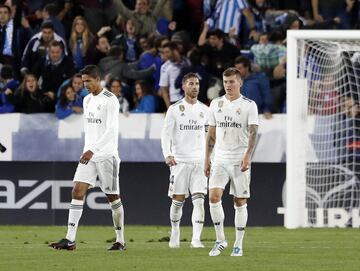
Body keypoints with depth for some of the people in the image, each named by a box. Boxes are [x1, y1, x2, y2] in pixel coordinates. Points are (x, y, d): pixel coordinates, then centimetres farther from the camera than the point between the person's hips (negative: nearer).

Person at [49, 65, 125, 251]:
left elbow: (111, 131, -19)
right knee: (77, 191, -7)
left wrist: (92, 150, -26)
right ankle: (70, 240, -12)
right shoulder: (87, 100, 13)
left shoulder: (110, 100, -11)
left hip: (106, 155, -7)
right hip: (89, 154, 7)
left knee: (113, 197, 1)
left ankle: (120, 241, 11)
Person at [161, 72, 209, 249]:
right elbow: (166, 133, -2)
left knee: (199, 200, -10)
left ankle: (196, 238, -14)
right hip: (180, 160, -2)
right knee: (178, 200, 3)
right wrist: (167, 155, -16)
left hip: (199, 161, 2)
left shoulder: (204, 110, 9)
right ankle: (175, 233, 25)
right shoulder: (175, 109, 0)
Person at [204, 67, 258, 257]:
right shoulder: (216, 104, 10)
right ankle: (220, 240, -3)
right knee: (214, 196, -14)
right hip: (220, 160, 3)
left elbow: (253, 132, -10)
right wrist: (207, 159, 12)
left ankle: (238, 244, 9)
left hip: (240, 161, -3)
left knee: (240, 202, 1)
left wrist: (248, 155, -24)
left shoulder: (249, 105, -2)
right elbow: (211, 133, 15)